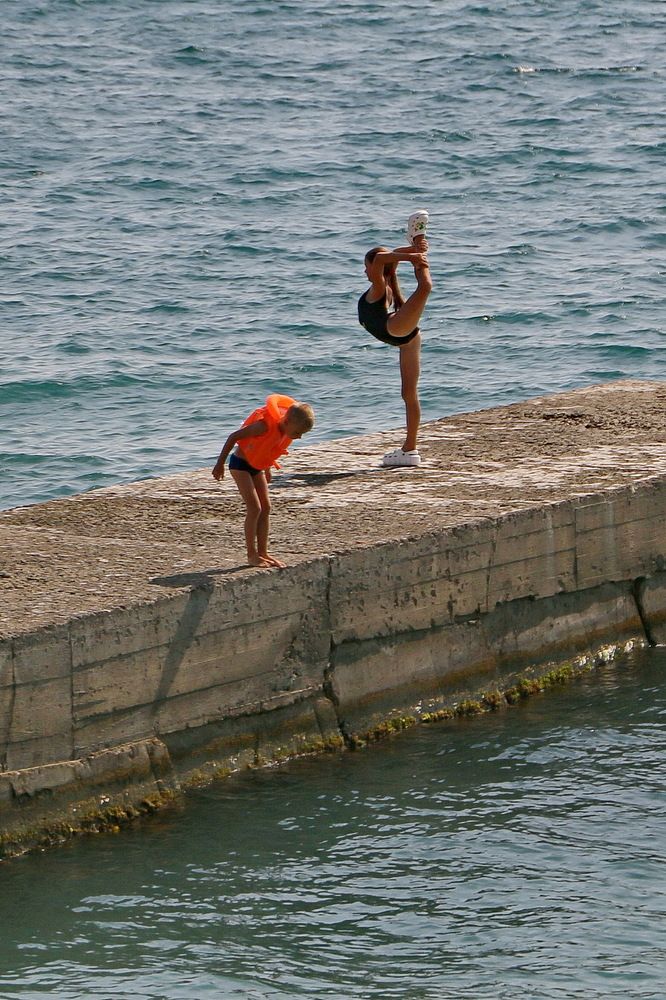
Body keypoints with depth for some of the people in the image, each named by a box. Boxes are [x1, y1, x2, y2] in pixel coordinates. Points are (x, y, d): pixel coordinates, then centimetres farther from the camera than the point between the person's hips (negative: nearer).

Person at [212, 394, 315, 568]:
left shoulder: (287, 430, -9)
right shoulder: (265, 426, -32)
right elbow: (233, 437, -23)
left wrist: (267, 468, 21)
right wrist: (220, 464, -16)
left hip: (256, 467, 8)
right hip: (240, 464, -8)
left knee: (265, 508, 5)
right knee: (254, 508, -12)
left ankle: (263, 552, 11)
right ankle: (252, 555, -5)